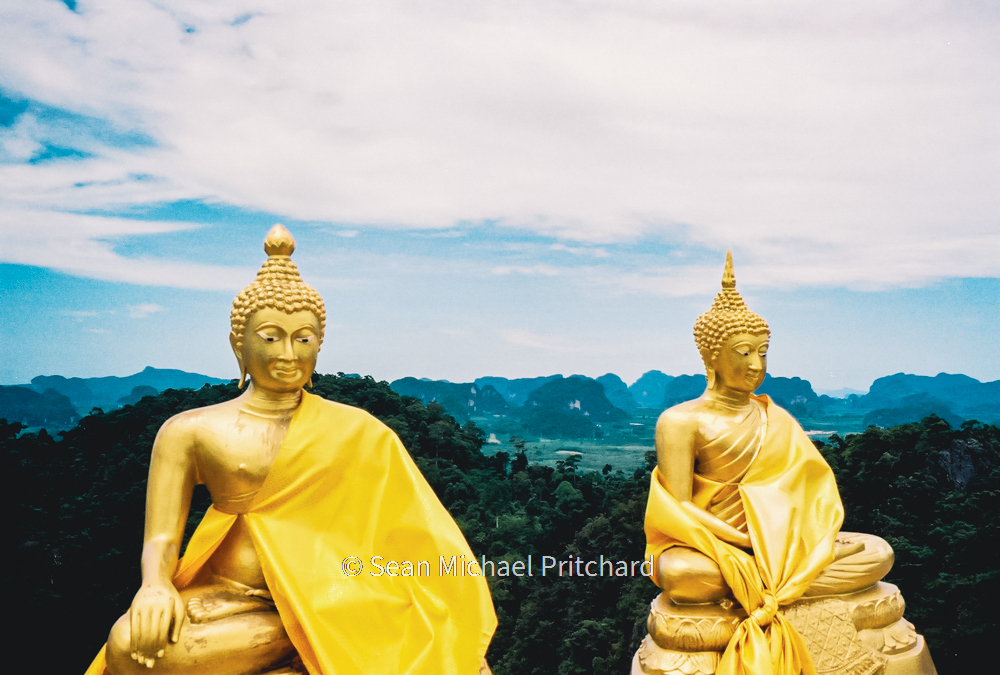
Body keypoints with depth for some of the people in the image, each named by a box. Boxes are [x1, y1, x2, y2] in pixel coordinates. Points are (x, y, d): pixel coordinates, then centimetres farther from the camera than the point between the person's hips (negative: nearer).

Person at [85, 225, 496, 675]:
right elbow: (160, 541, 3)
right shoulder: (189, 431, 8)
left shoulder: (356, 431, 8)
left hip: (330, 596, -1)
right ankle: (310, 638, -14)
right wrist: (155, 587, -22)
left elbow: (422, 535, 7)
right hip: (233, 600, 2)